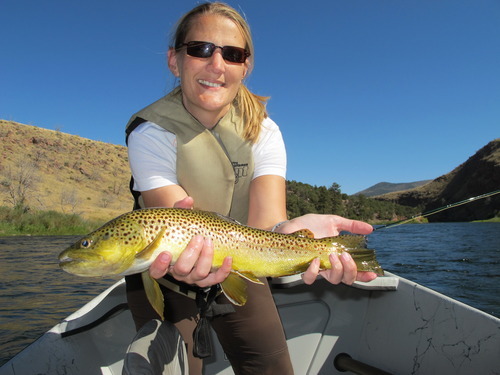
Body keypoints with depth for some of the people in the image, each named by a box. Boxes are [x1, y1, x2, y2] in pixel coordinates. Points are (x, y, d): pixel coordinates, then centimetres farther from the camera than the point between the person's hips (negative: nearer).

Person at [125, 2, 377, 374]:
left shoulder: (263, 131, -13)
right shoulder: (151, 134, -21)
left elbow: (265, 219, -28)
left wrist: (287, 231, -51)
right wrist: (191, 256, -57)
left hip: (239, 272, 2)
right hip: (167, 276, -1)